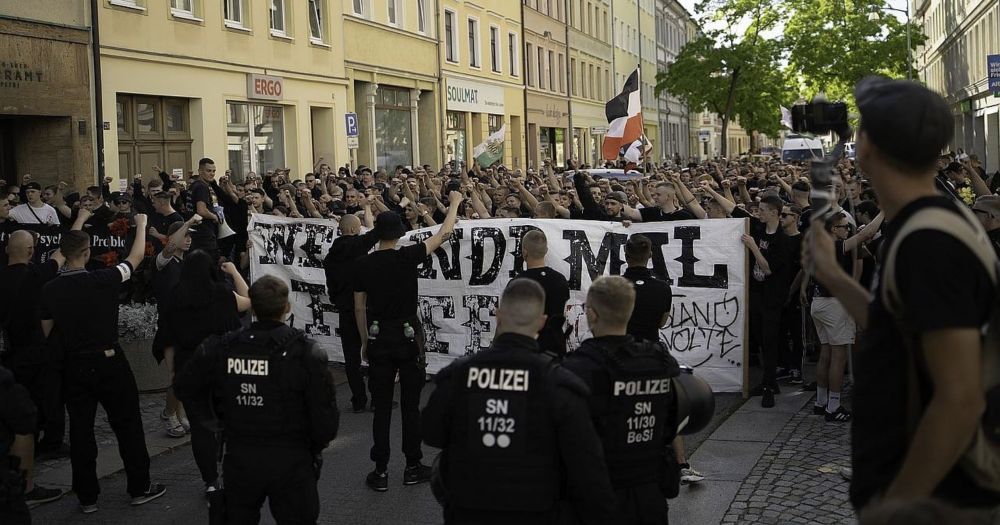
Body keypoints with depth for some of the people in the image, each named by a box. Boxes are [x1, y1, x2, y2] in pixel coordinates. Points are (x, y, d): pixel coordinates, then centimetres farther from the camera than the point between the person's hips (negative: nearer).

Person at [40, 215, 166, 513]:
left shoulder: (50, 290, -4)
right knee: (128, 424, 9)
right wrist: (141, 225, 14)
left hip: (73, 366, 3)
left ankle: (87, 497, 15)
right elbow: (136, 257, 0)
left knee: (80, 430, 9)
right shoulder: (102, 280, -14)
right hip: (108, 362, -3)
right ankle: (139, 488, 16)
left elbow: (46, 332, 7)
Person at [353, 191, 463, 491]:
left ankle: (381, 472, 10)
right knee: (410, 405, 8)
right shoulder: (407, 257, -10)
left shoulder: (364, 264, -2)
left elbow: (359, 308, 5)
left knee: (382, 407, 7)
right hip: (408, 337, -2)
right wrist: (455, 203, 13)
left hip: (378, 339, 2)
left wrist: (365, 341, 18)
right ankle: (413, 468, 16)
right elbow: (442, 235, 0)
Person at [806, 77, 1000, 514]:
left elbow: (961, 400, -26)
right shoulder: (925, 229, 7)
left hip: (926, 498, -9)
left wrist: (893, 506, -20)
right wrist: (831, 276, 19)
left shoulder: (928, 242, -22)